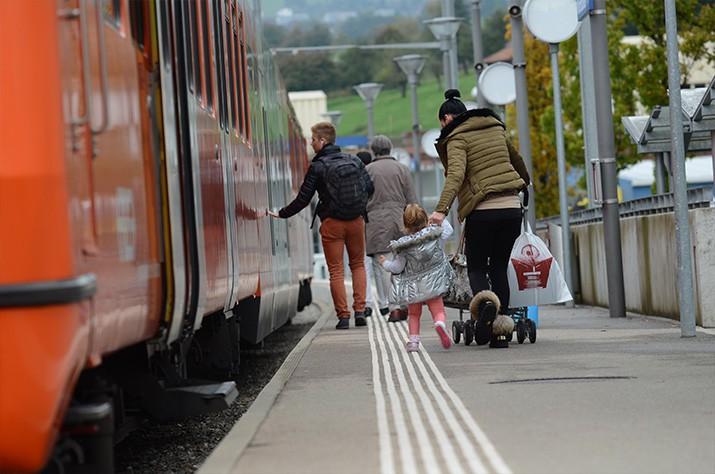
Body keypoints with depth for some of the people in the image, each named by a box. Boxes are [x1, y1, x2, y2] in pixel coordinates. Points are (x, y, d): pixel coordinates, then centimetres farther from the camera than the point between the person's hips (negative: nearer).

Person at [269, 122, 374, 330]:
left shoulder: (317, 167, -9)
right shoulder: (354, 161, 3)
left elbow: (303, 199, -7)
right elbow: (369, 188, 7)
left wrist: (281, 214, 5)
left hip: (332, 223, -4)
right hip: (356, 220, 4)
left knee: (336, 270, 4)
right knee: (358, 264, 16)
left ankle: (343, 316, 2)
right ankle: (360, 310, 6)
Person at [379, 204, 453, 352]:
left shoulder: (403, 246, -11)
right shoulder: (435, 235, -6)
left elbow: (397, 267, -6)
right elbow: (448, 230, 13)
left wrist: (385, 263, 13)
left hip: (412, 287, 0)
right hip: (432, 284, 0)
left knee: (413, 314, 18)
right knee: (438, 310, 2)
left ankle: (413, 341, 11)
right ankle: (440, 323, -31)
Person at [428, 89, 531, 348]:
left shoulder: (457, 138, -1)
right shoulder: (497, 128, 19)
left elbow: (456, 174, -18)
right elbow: (516, 160, 36)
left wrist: (441, 209, -29)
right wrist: (525, 182, 57)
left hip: (482, 210, -5)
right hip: (512, 206, 5)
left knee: (476, 266, 6)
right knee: (500, 267, 13)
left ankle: (484, 301, -26)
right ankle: (501, 330, 6)